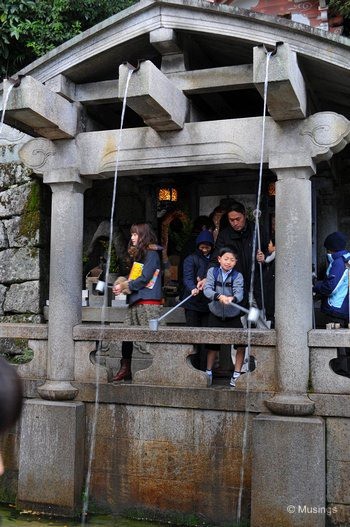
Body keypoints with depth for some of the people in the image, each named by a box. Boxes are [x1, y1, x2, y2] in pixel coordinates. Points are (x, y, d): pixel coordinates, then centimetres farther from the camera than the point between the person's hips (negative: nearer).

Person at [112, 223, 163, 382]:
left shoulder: (151, 254, -6)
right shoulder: (137, 254, 21)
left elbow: (144, 278, -14)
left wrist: (124, 286, -9)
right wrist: (122, 283, 5)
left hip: (148, 302, -9)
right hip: (135, 301, 9)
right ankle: (125, 369, 11)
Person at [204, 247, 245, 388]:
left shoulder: (237, 276, -6)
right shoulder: (212, 272, -4)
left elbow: (239, 293, -21)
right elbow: (207, 289, -17)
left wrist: (232, 298, -44)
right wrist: (219, 296, -36)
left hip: (233, 316, 0)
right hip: (215, 315, 0)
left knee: (241, 345, -6)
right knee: (213, 345, 11)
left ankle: (236, 375, 10)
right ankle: (208, 373, 29)